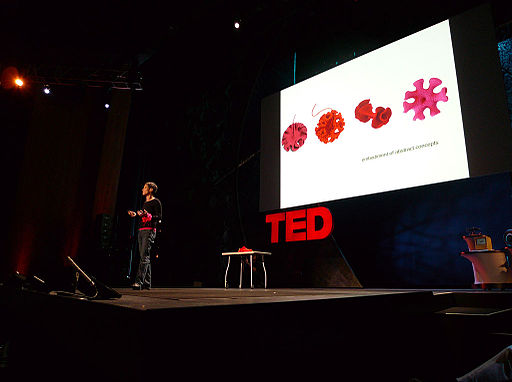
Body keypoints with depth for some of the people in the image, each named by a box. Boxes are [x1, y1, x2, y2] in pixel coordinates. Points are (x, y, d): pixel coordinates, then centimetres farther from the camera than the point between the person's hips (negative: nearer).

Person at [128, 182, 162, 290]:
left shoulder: (156, 202, -1)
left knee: (144, 256, -15)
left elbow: (159, 218, -9)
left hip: (150, 230, -8)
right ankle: (147, 283, 10)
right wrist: (135, 215, 16)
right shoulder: (145, 202, 24)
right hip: (141, 230, 8)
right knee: (145, 257, 7)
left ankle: (139, 282, -21)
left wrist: (147, 215, -22)